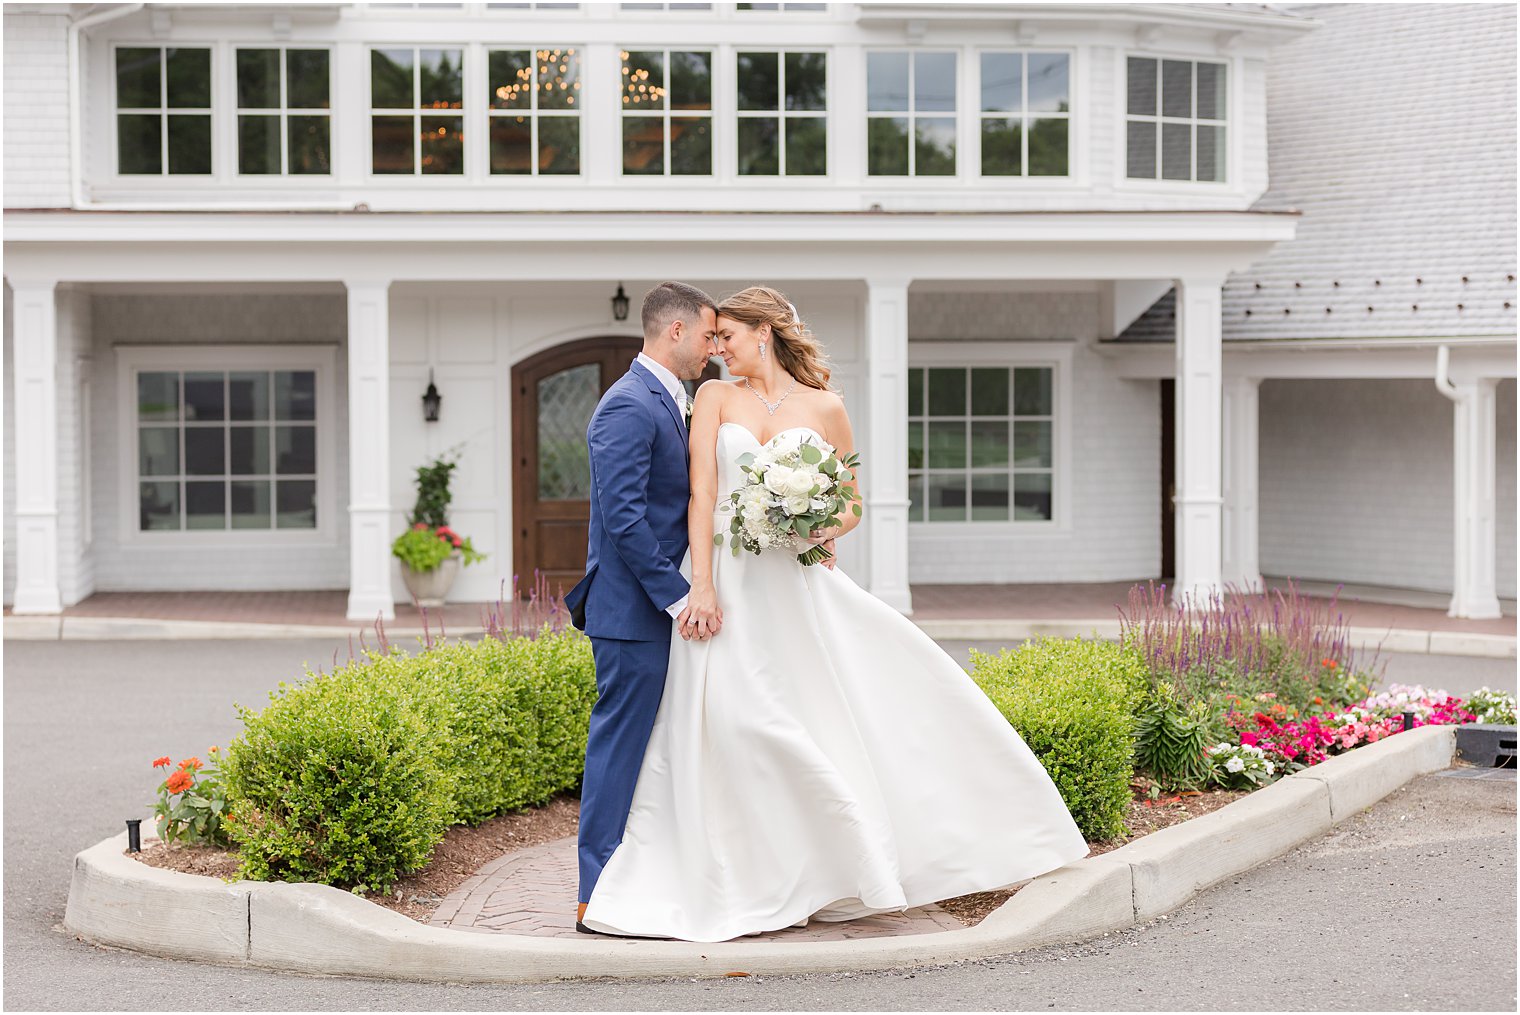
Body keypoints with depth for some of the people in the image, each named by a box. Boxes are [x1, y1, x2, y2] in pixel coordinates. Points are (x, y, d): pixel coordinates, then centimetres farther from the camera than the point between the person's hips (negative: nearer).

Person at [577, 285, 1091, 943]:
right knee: (727, 722, -6)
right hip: (727, 583, -1)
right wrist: (701, 587, -12)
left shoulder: (824, 408, 8)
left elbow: (852, 505, 13)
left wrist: (825, 530, -11)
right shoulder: (715, 397, 8)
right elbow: (701, 493, -2)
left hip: (796, 585, 1)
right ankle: (745, 881, 4)